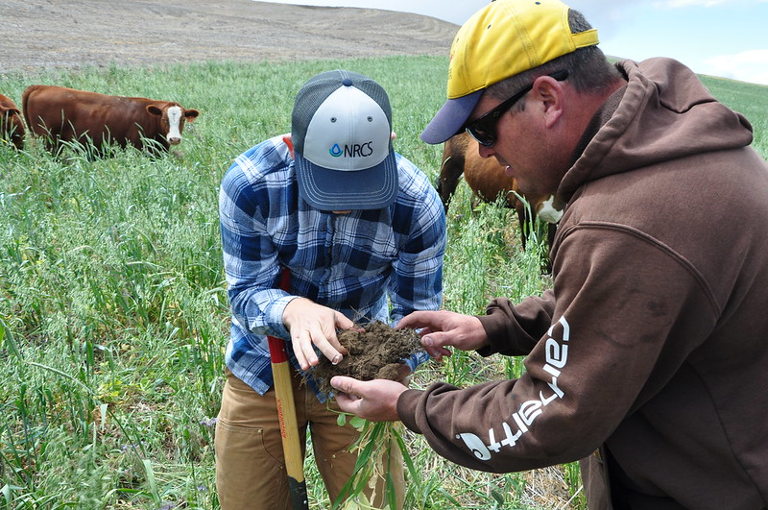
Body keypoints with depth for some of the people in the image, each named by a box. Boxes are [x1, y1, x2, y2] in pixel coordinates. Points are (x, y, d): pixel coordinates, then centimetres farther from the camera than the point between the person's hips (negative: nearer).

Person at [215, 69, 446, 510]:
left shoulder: (419, 205, -24)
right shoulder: (250, 183, -25)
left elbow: (418, 314, -15)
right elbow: (246, 293, -19)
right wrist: (293, 310, -43)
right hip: (262, 374, 1)